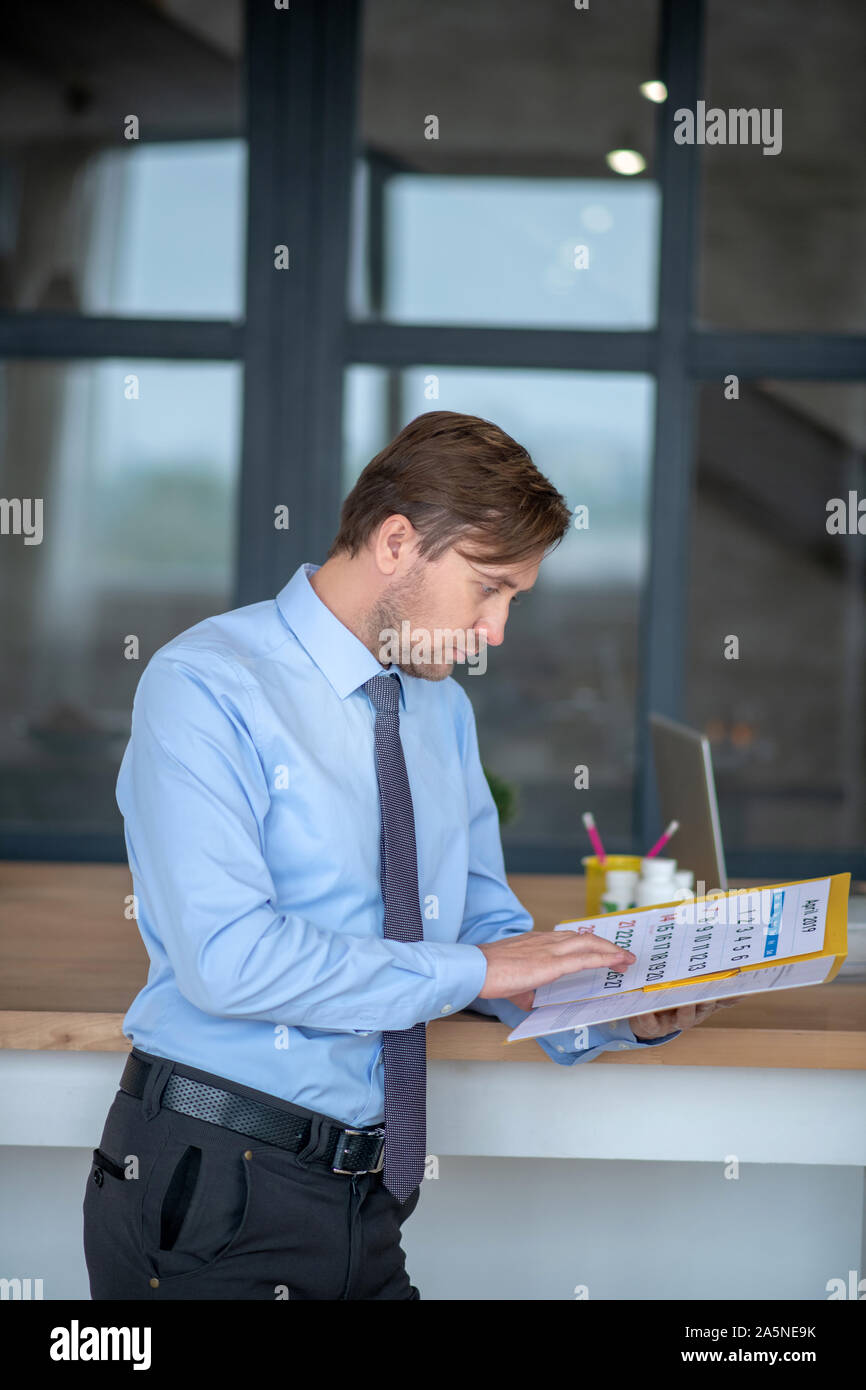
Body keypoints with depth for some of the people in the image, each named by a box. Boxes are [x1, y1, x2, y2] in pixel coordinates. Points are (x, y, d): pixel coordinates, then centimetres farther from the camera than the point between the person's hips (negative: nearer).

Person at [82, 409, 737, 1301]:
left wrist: (625, 1016, -5)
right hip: (214, 1195, -7)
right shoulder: (205, 686, -13)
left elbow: (487, 923, 14)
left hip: (369, 1196, 7)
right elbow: (229, 959, -24)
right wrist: (474, 969, -20)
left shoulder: (443, 709, 11)